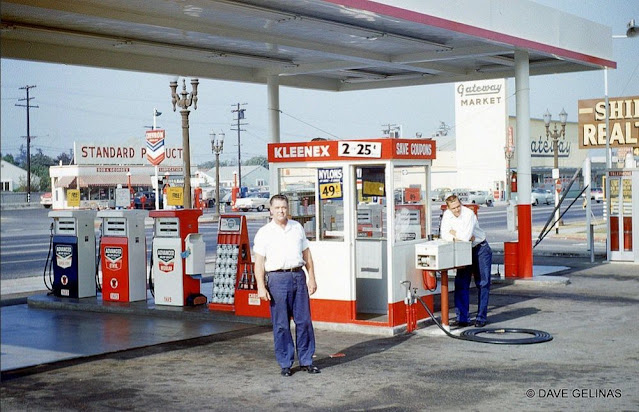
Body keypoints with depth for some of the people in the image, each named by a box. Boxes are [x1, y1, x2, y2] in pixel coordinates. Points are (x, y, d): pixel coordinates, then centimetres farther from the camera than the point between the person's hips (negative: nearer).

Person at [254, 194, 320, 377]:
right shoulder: (264, 233, 2)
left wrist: (311, 278, 10)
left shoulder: (297, 228, 14)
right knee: (281, 325, 0)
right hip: (277, 278, -3)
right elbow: (259, 262, -2)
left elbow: (307, 254, 17)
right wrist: (261, 287, -10)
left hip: (298, 276, 3)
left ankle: (306, 361, 13)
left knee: (304, 321, 3)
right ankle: (285, 364, 10)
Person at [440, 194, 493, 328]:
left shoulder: (469, 214, -22)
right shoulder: (447, 215, -5)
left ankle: (481, 317, 4)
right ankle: (462, 318, 3)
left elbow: (465, 236, -31)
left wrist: (454, 233, -14)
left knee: (483, 284, -2)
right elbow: (444, 235, -10)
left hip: (480, 249, -5)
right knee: (461, 284, -1)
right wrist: (461, 237, -20)